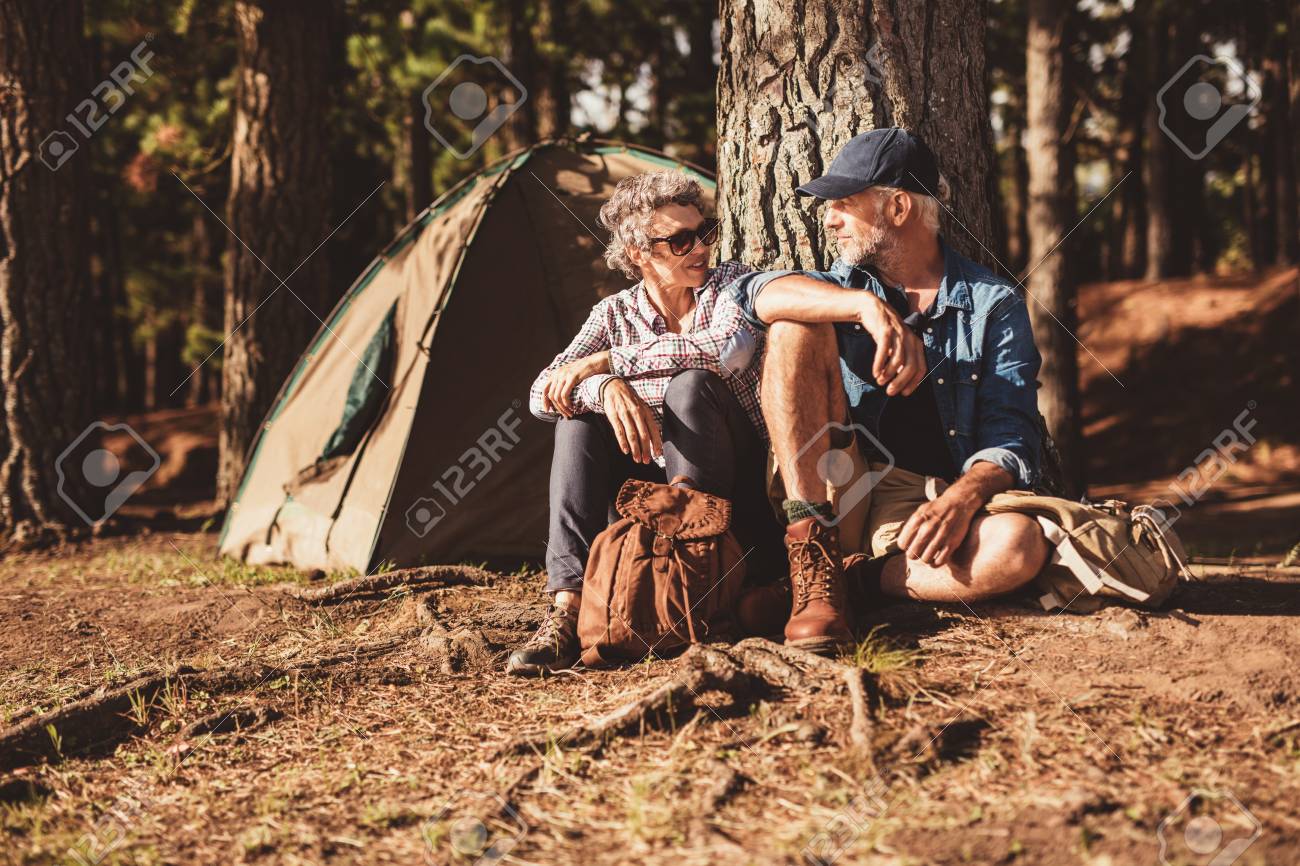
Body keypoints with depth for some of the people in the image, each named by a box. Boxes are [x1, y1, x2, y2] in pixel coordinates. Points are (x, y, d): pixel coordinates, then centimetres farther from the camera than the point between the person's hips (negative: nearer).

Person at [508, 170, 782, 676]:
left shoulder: (731, 284, -4)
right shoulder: (615, 314, 2)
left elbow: (730, 350, -28)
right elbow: (543, 395, -12)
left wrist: (606, 361, -25)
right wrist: (609, 387, -35)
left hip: (742, 489, -3)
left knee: (691, 387, -29)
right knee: (580, 414, -21)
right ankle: (568, 607, -32)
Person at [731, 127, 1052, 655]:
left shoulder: (994, 305, 4)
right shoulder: (844, 285, 12)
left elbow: (1010, 439, -5)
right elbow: (758, 293, -11)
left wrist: (963, 498, -26)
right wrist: (869, 307, -27)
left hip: (926, 511, -2)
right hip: (837, 490, 2)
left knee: (1020, 546, -34)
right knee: (797, 328, -16)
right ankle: (814, 559, -25)